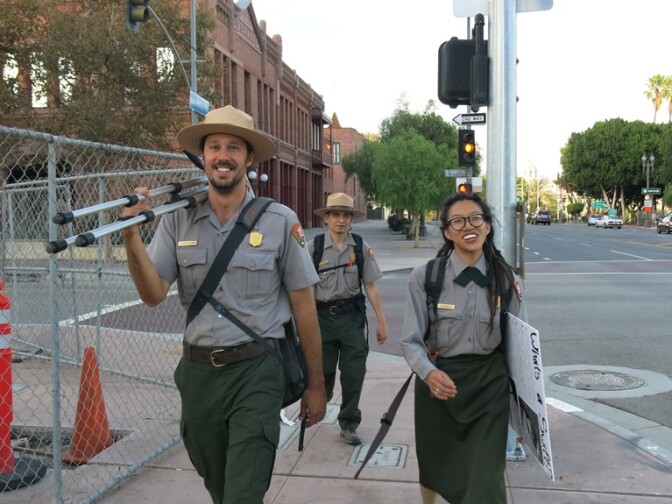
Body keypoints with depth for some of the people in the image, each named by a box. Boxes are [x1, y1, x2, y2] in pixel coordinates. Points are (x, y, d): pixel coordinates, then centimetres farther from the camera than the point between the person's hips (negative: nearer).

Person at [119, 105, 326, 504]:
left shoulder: (280, 221, -7)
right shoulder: (177, 219, 1)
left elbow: (303, 305, -3)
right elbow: (153, 294, -5)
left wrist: (316, 385, 0)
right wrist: (131, 236, -21)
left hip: (256, 371, -4)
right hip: (197, 372, 4)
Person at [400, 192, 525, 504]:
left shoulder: (508, 281, -4)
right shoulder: (425, 277, -13)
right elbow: (411, 340, -12)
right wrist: (429, 373, -31)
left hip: (490, 385, 1)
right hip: (439, 384, 0)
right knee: (434, 467, 21)